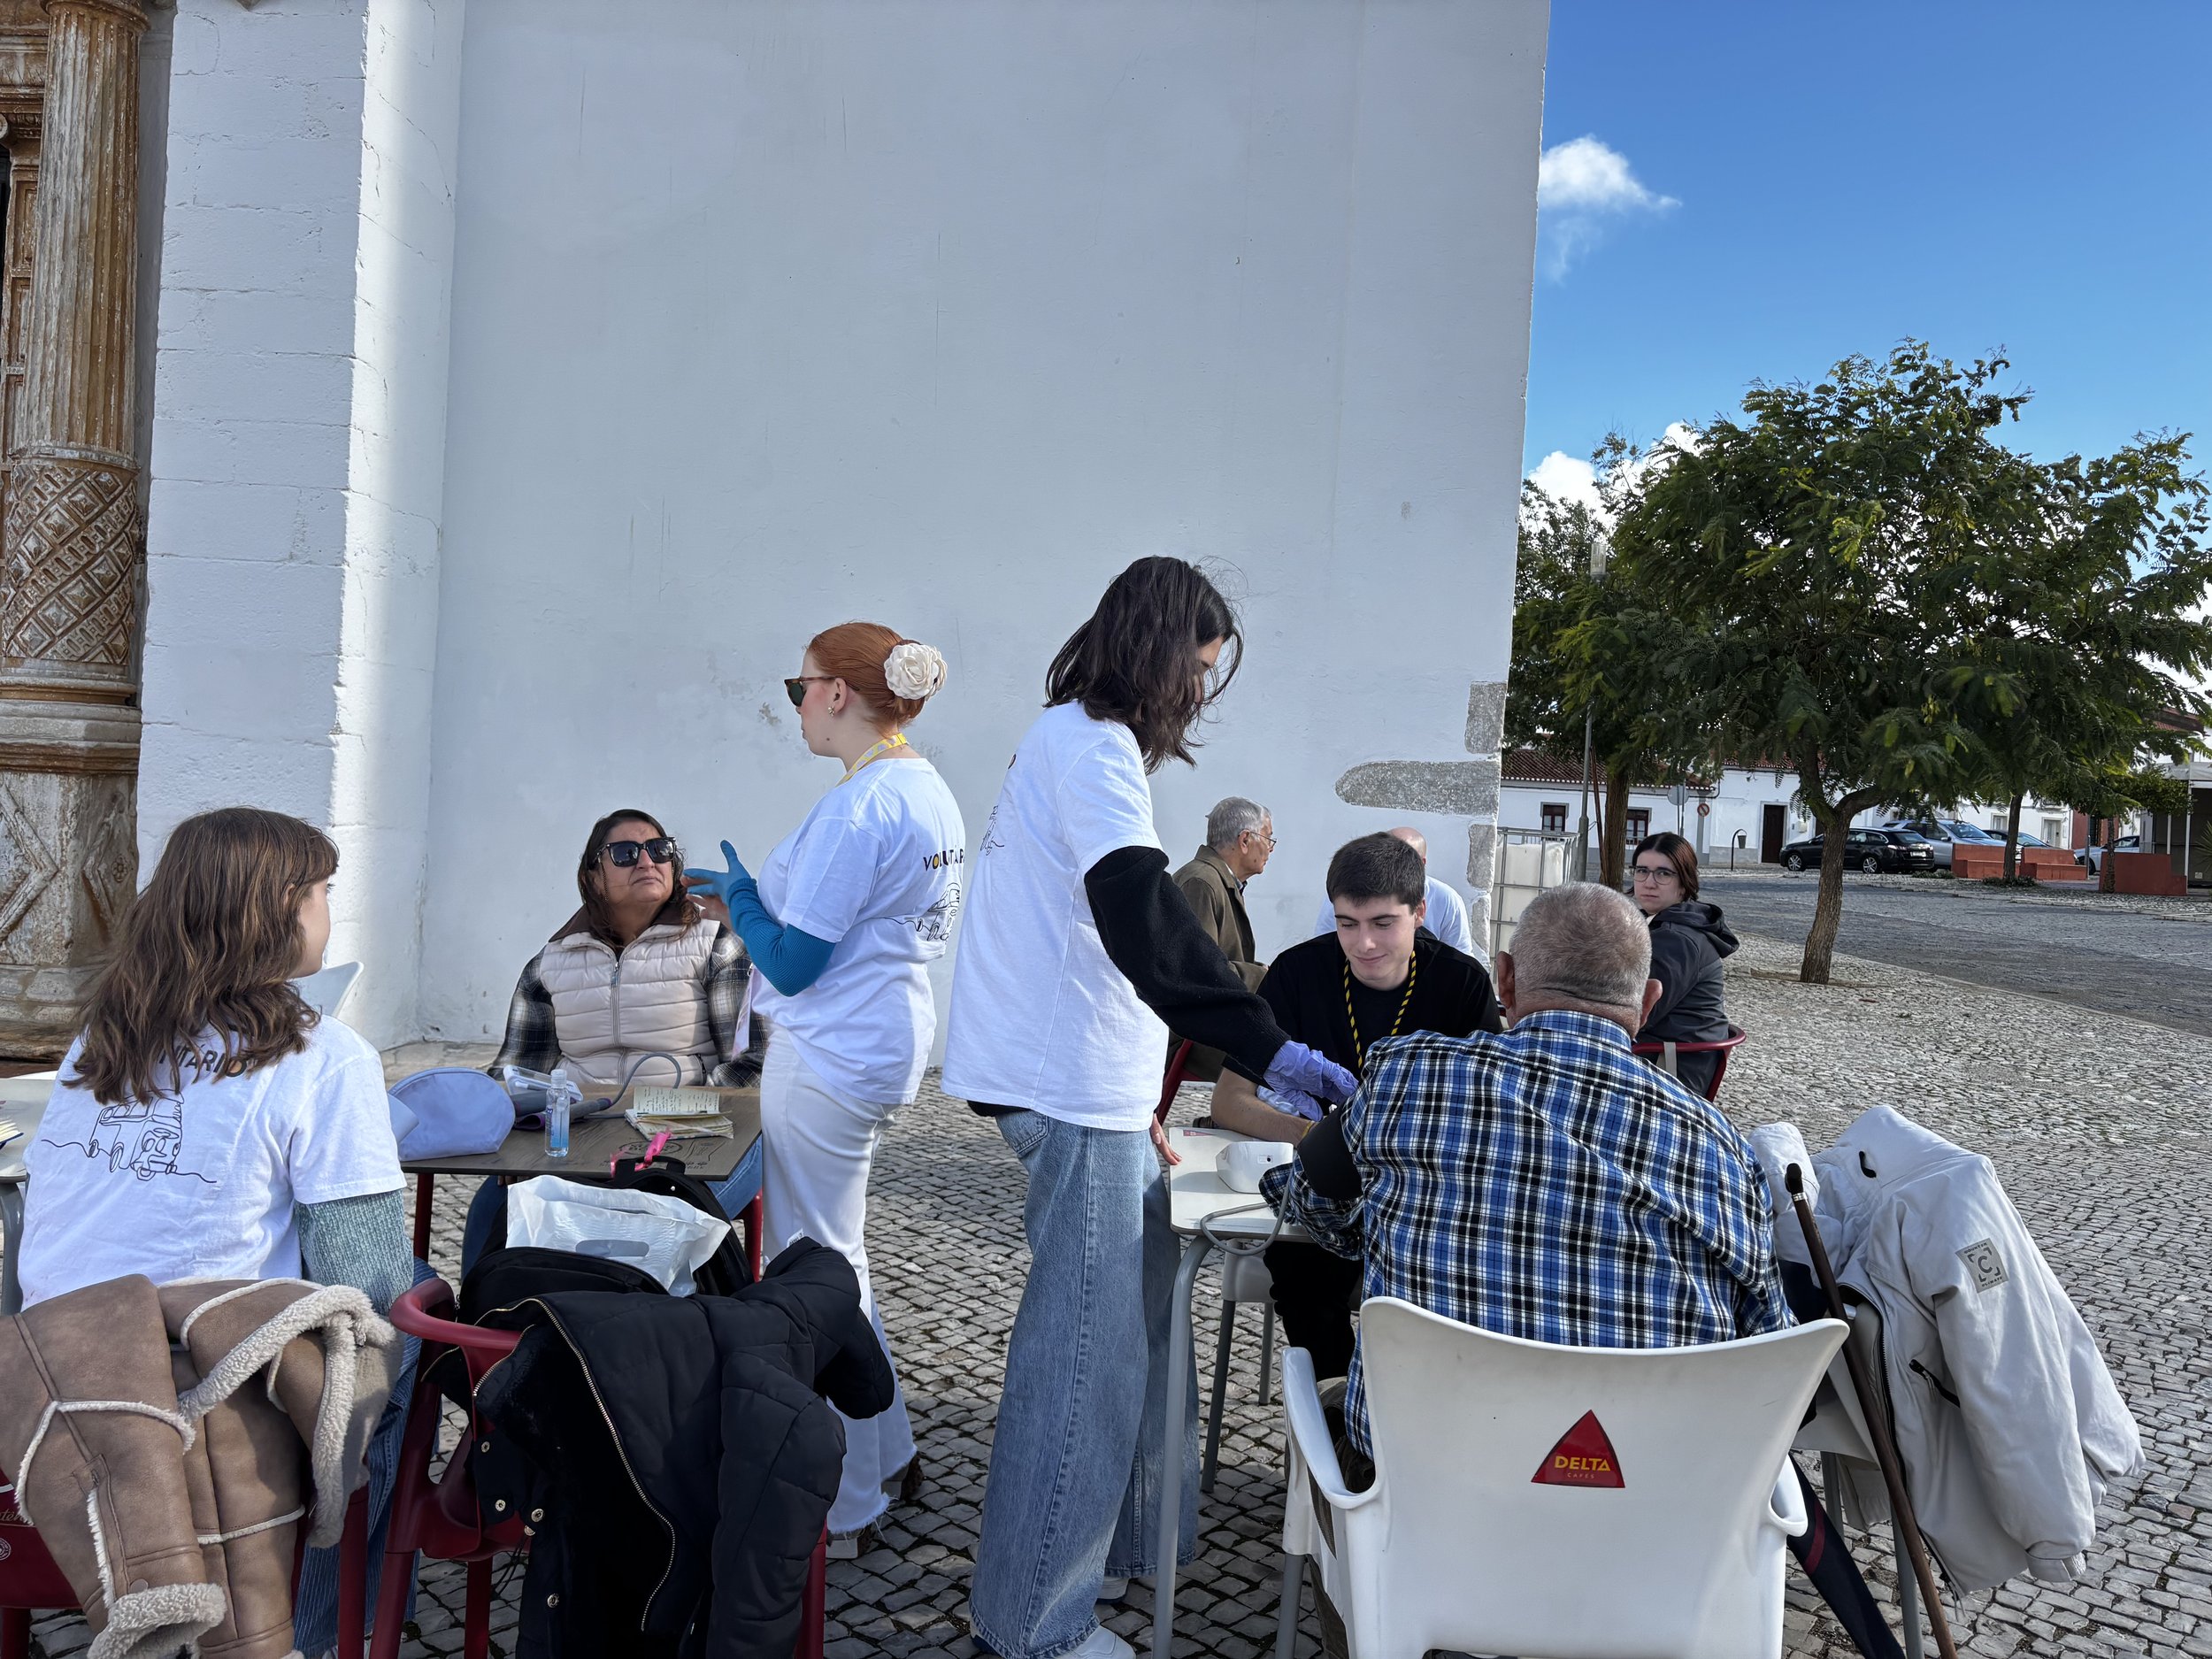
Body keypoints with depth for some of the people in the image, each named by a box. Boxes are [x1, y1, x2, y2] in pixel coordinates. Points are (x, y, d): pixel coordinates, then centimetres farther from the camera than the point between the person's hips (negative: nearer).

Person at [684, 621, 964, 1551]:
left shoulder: (857, 807, -21)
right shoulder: (930, 794, 9)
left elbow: (792, 962, -19)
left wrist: (737, 893, -1)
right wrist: (747, 894, 19)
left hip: (829, 1058, -10)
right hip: (883, 1042, 10)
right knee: (833, 1262, 22)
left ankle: (842, 1510, 16)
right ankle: (887, 1457, 35)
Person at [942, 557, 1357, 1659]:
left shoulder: (1069, 740, 19)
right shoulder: (1092, 744, -14)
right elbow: (1143, 917, -28)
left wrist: (1142, 1086, 26)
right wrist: (1267, 1047, -32)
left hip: (1083, 1082, 11)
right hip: (1075, 1088, -11)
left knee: (1132, 1308, 21)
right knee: (1089, 1341, -3)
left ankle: (1125, 1534, 37)